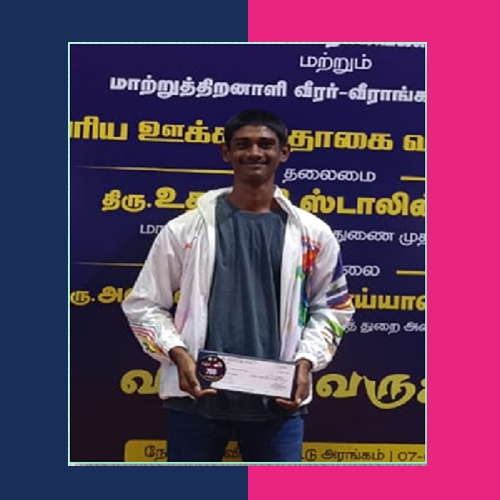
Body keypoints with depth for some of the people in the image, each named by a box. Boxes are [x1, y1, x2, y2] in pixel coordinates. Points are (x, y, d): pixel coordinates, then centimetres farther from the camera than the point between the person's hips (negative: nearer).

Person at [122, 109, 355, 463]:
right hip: (197, 397, 0)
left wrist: (305, 362, -3)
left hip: (278, 400, 1)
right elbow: (144, 304, 6)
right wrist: (177, 353, -11)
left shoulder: (313, 234, 3)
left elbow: (332, 306, 13)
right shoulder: (185, 229, 0)